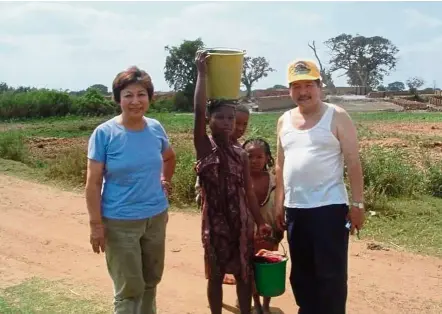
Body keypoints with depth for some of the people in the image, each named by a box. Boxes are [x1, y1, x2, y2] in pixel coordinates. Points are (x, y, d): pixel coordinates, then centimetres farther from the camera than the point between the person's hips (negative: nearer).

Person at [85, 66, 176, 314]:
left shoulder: (156, 128, -1)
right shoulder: (104, 133, -14)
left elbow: (170, 157, 21)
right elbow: (93, 183, -13)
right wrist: (96, 224, -15)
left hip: (156, 217, 5)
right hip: (120, 222, -5)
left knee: (151, 281, 20)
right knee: (129, 289, 1)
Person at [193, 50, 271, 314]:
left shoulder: (241, 154, 4)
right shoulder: (204, 147, -7)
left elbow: (248, 191, 8)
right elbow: (198, 111, -21)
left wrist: (260, 222, 8)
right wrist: (202, 73, -22)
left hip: (241, 221, 4)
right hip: (215, 221, -3)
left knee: (245, 273, 12)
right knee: (216, 275, 10)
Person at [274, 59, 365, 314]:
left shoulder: (337, 117, -4)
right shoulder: (284, 121, 10)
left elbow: (353, 162, -6)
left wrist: (357, 203, -10)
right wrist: (279, 203, 13)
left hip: (329, 207, -5)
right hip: (295, 208, 5)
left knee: (331, 273, -1)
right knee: (301, 273, 14)